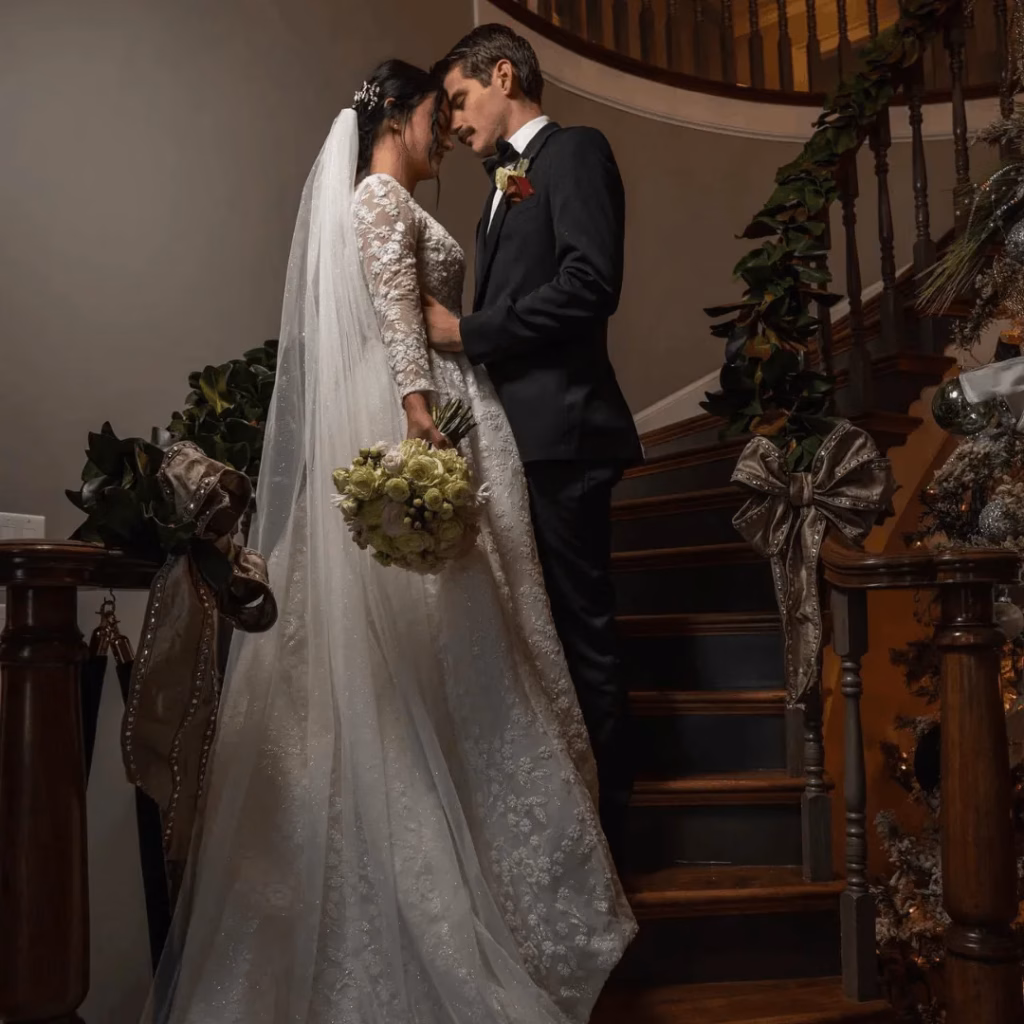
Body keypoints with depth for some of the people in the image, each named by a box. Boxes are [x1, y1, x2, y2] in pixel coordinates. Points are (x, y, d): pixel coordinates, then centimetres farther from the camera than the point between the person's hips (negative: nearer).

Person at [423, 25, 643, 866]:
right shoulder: (506, 183, 25)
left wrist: (470, 332, -12)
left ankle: (605, 828, 9)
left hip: (560, 430, -9)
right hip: (516, 434, 9)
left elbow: (591, 283, -16)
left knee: (583, 633, -3)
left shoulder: (574, 151, -2)